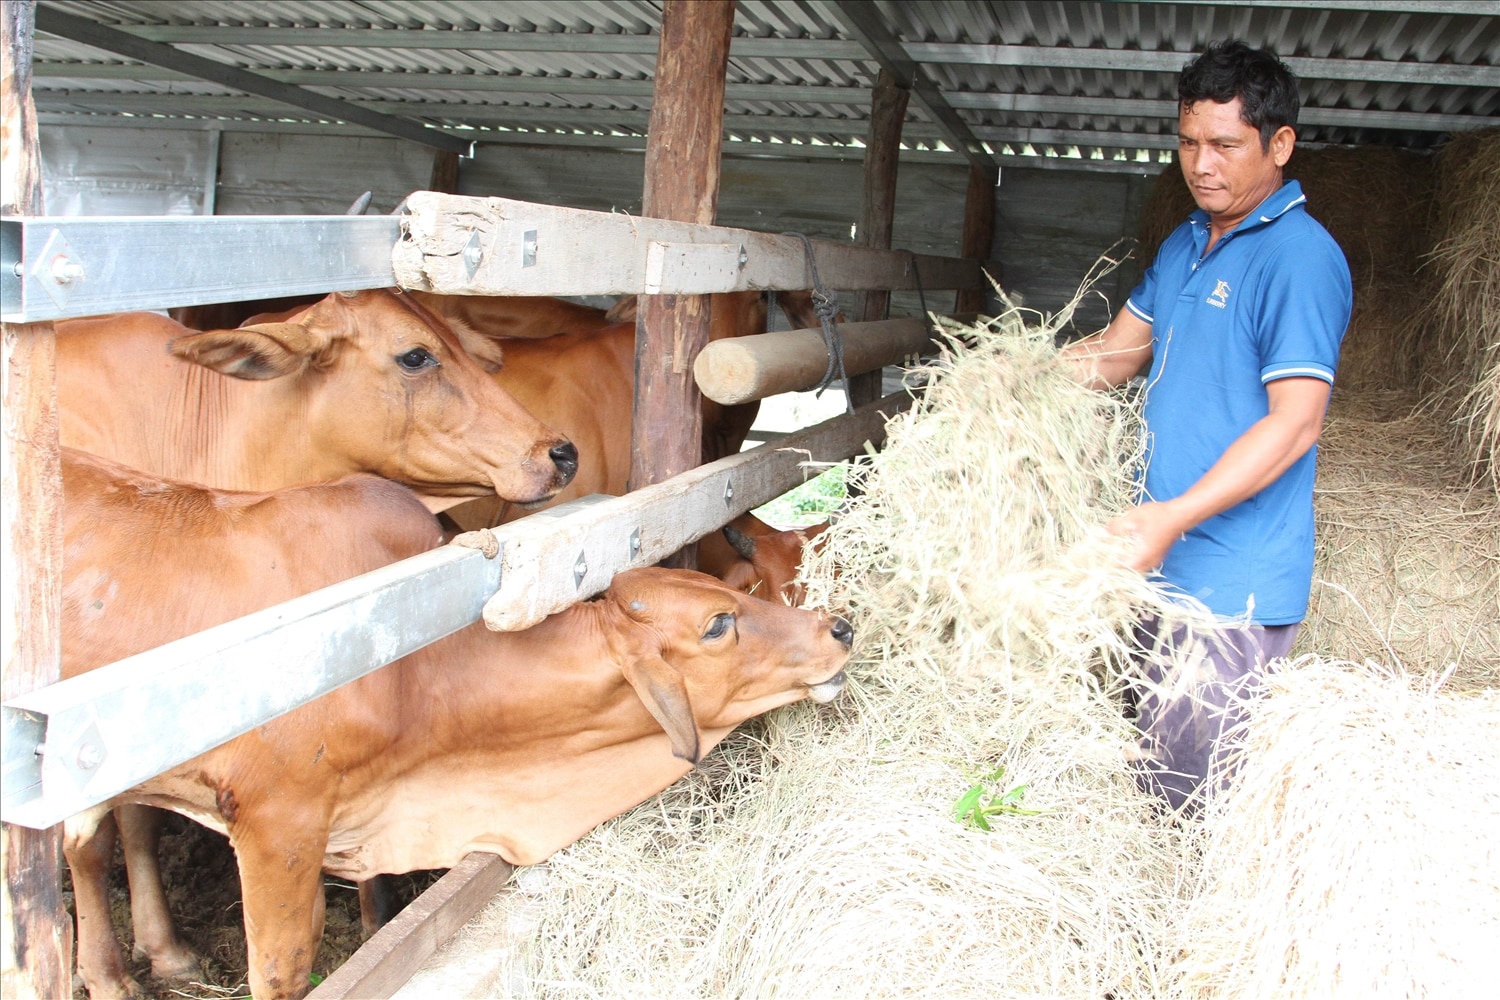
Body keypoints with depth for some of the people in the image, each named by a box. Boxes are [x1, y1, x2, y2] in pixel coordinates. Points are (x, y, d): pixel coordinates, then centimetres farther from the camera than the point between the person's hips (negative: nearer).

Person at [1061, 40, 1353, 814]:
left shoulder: (1301, 258, -15)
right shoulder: (1184, 245, 13)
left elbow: (1295, 423, -21)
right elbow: (1121, 349, 20)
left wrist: (1175, 517, -28)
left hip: (1233, 582, -9)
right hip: (1166, 561, 9)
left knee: (1202, 800, -2)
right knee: (1152, 759, 20)